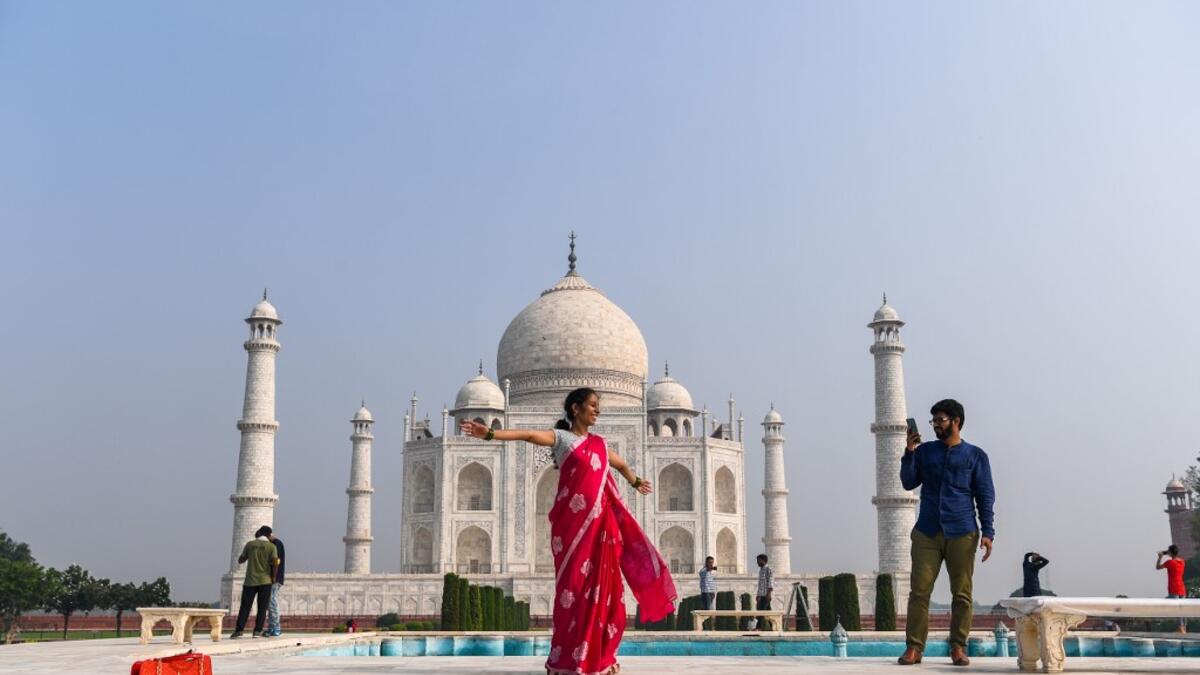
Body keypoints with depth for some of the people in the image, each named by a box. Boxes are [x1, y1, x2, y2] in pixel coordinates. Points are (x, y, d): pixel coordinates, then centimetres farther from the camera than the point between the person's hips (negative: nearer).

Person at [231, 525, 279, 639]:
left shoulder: (249, 544, 4)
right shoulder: (271, 546, -1)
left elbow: (240, 560, 12)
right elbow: (275, 562, -13)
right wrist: (273, 576, 0)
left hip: (250, 581, 1)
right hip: (265, 581, -1)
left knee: (245, 606, 1)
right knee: (262, 608, 4)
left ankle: (239, 630, -11)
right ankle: (257, 631, -3)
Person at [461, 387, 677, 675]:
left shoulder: (599, 444, 19)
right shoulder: (561, 437, 2)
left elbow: (622, 464, 39)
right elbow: (529, 434, -15)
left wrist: (636, 482, 57)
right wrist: (490, 434, -31)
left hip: (599, 522, 6)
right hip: (573, 522, -6)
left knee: (602, 588, 4)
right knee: (575, 587, -7)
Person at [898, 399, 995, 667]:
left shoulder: (975, 456, 7)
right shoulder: (925, 451, 13)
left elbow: (985, 496, 5)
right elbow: (909, 482, 6)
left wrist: (987, 532, -3)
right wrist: (909, 452, -5)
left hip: (962, 534, -1)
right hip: (927, 532, 2)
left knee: (962, 594, 1)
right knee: (919, 591, -4)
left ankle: (958, 648, 9)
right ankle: (913, 648, -1)